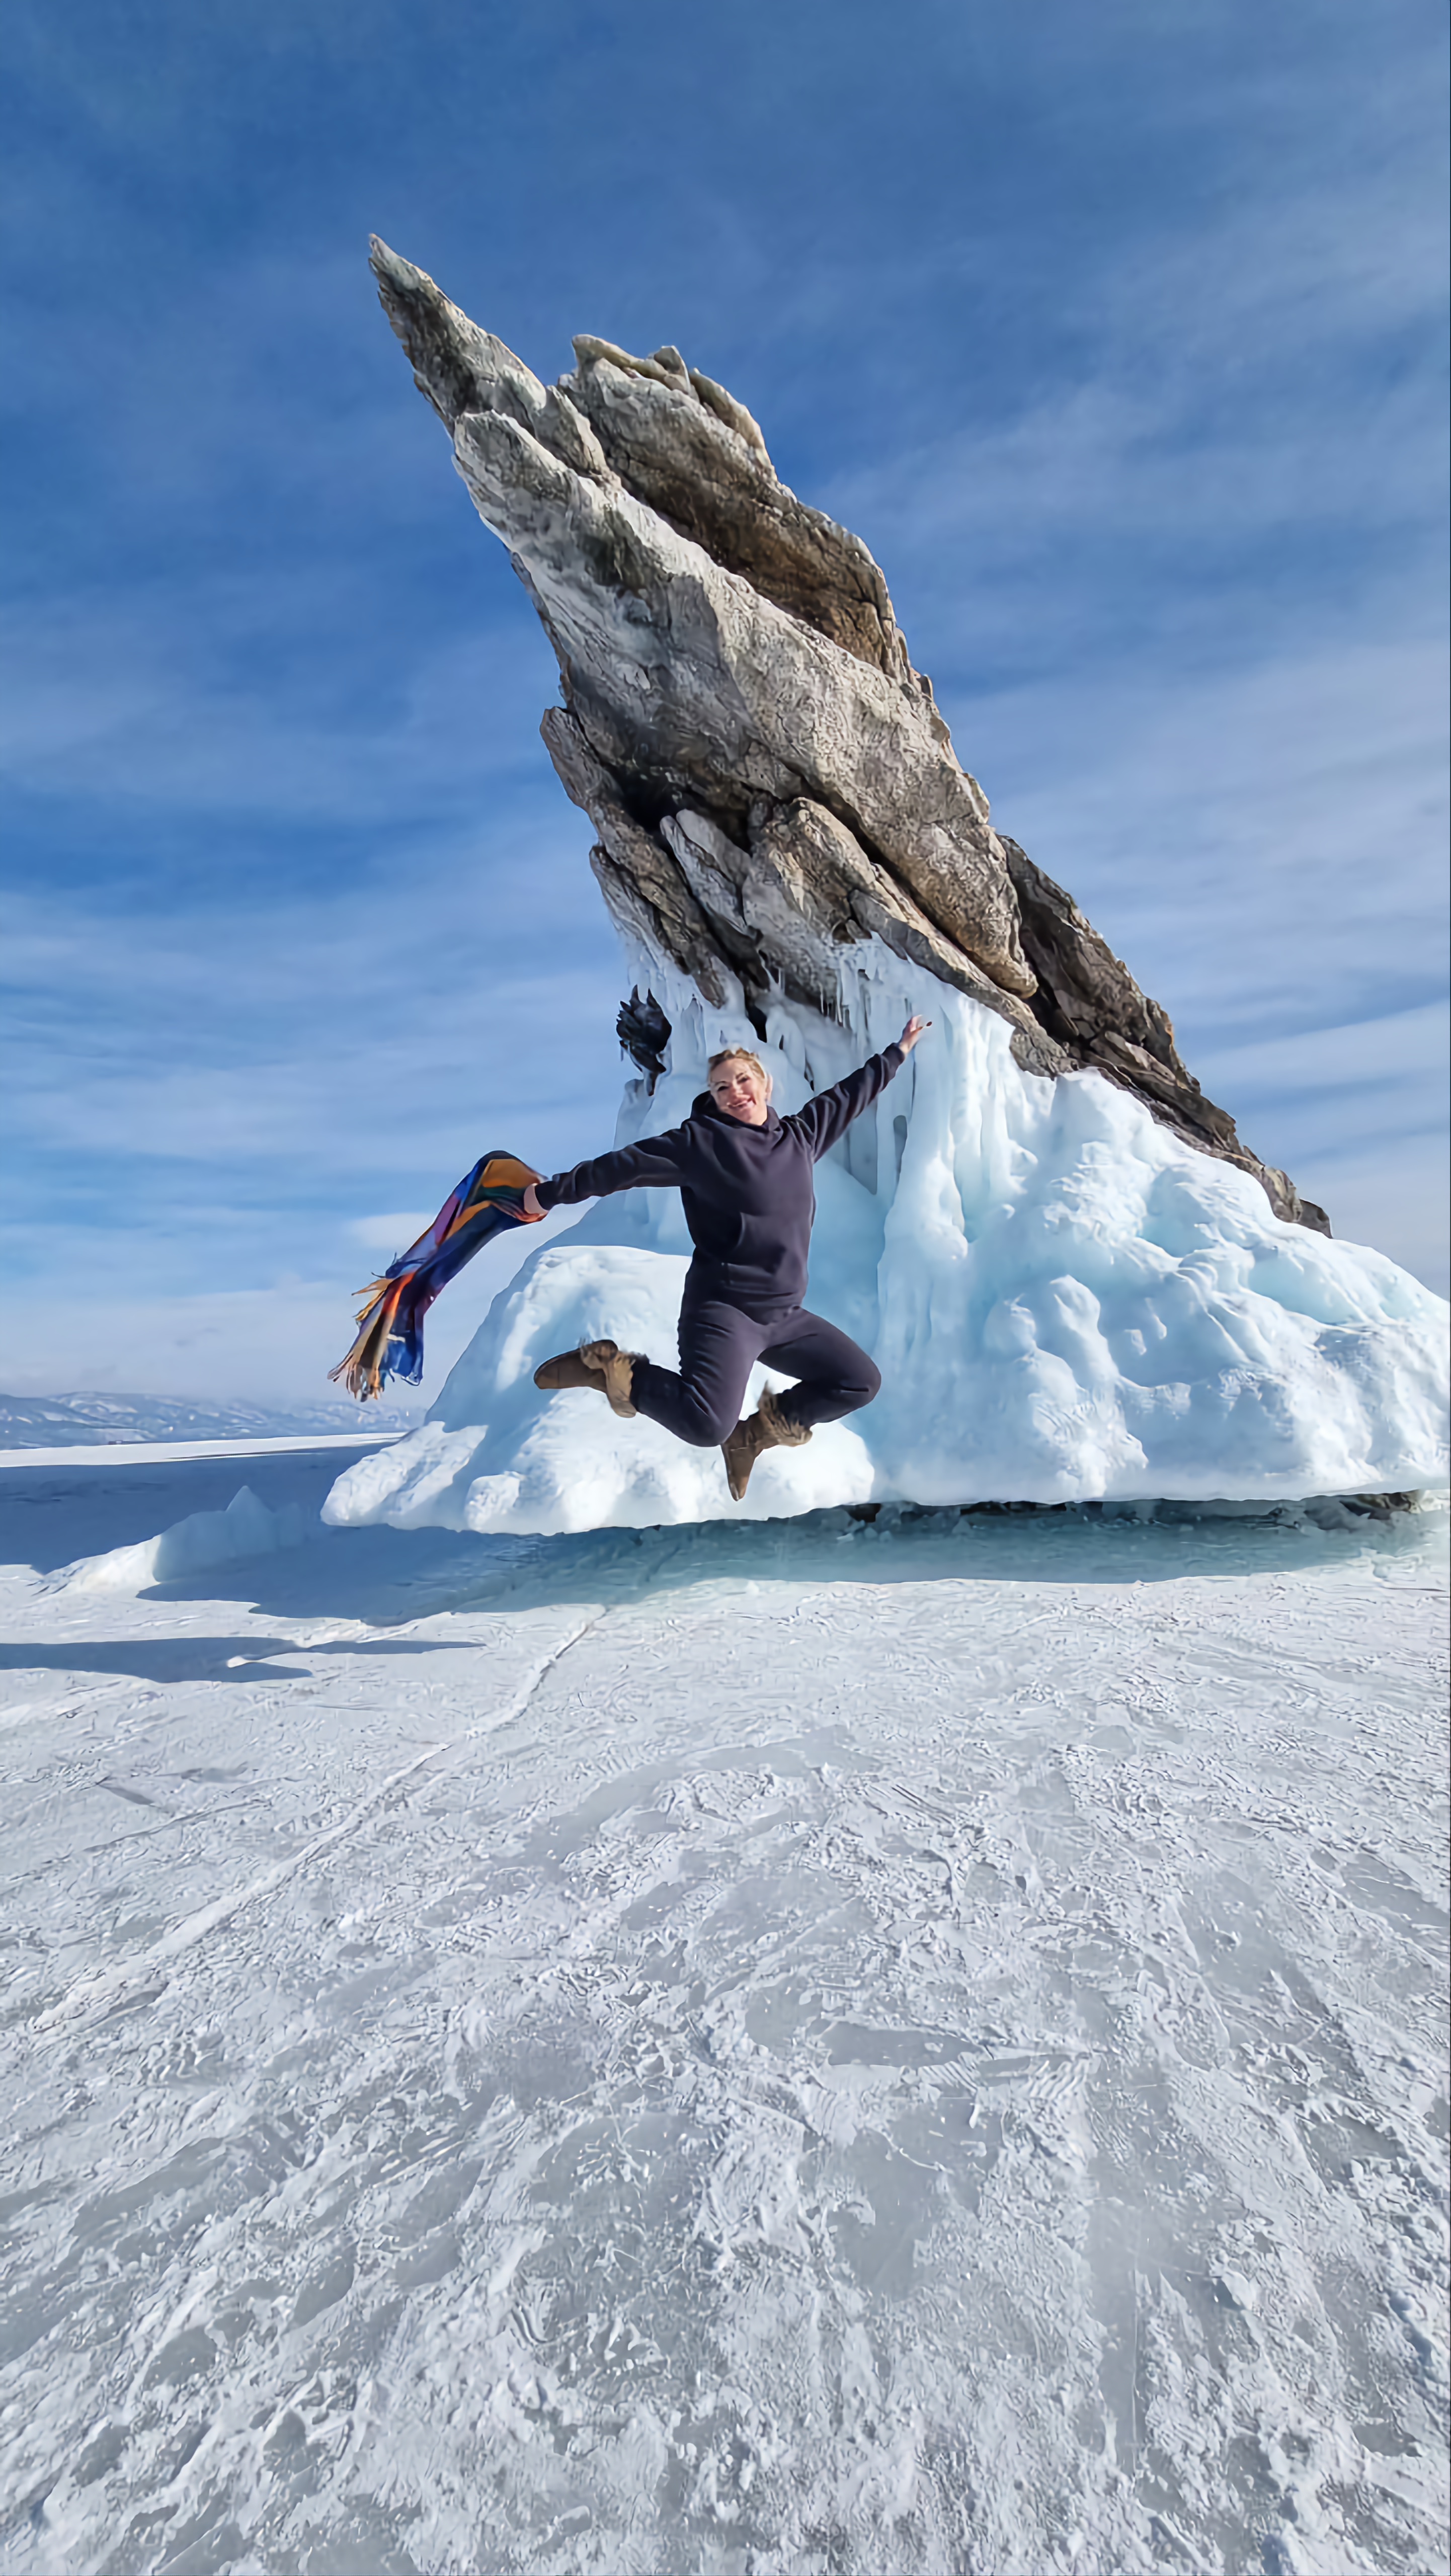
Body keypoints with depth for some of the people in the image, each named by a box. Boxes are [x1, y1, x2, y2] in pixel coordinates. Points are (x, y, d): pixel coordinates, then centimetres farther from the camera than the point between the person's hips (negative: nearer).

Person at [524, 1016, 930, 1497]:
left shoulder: (801, 1135, 10)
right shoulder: (702, 1141, -7)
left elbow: (850, 1094, 24)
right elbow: (624, 1165, -4)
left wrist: (901, 1049, 34)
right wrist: (550, 1193, 1)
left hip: (785, 1315, 7)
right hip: (724, 1309, -7)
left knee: (860, 1382, 8)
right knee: (705, 1426, -27)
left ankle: (755, 1434, 18)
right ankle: (609, 1369, -4)